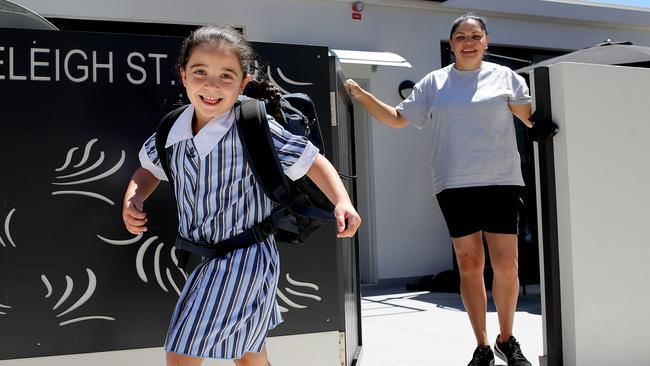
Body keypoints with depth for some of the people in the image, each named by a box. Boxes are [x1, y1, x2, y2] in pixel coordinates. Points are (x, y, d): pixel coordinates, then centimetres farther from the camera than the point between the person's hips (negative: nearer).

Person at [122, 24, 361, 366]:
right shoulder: (173, 132, -3)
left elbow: (312, 161, -12)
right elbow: (149, 169, 16)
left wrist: (342, 202, -27)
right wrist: (132, 198, -4)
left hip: (242, 259, -6)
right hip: (199, 259, 6)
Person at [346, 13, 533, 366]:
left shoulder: (504, 77, 8)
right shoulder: (434, 82, 12)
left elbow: (535, 119, 7)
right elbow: (397, 118, 15)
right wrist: (360, 94, 7)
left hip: (501, 181, -1)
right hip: (455, 184, 1)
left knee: (506, 264, -2)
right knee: (469, 265, 4)